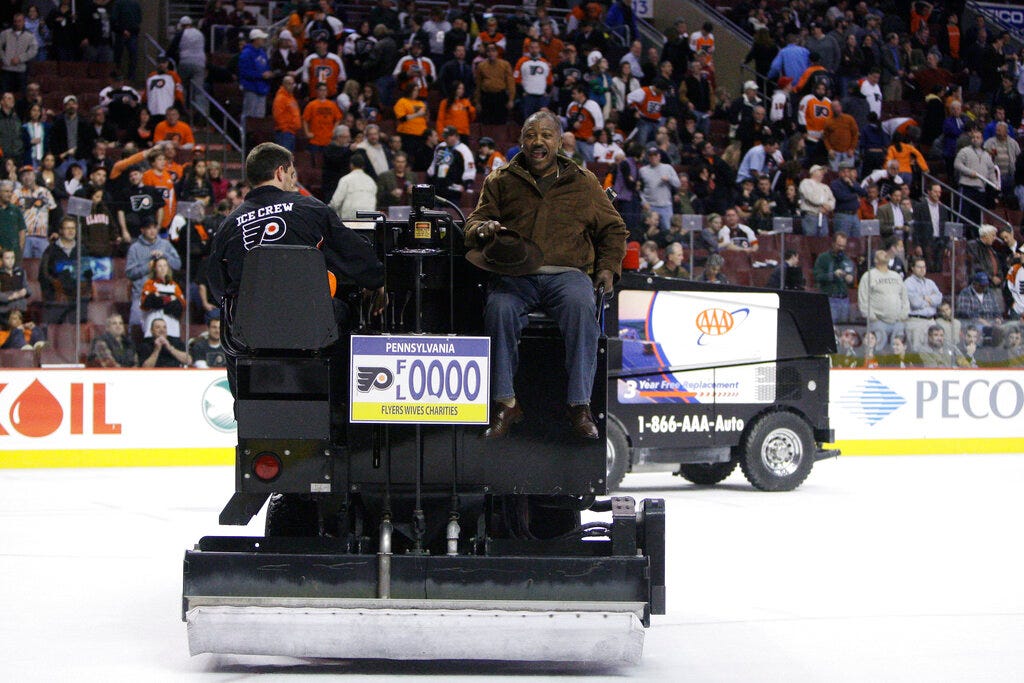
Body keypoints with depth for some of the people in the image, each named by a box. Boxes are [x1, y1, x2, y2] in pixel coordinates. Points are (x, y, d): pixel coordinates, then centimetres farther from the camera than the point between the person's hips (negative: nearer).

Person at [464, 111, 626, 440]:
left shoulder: (583, 182, 18)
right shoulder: (501, 181, 19)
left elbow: (612, 229, 22)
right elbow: (475, 221, 15)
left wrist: (608, 267, 6)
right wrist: (484, 228, -10)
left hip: (566, 273, 0)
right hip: (515, 274, 0)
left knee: (582, 307, -35)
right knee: (499, 308, -34)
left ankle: (580, 405, -32)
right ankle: (506, 403, -27)